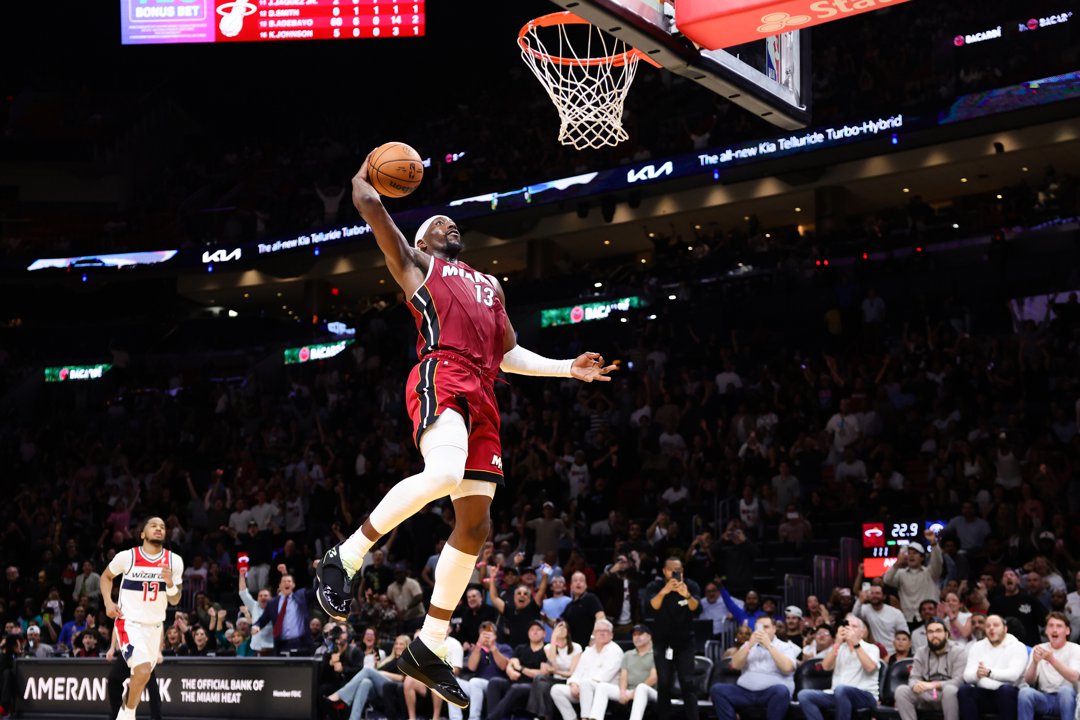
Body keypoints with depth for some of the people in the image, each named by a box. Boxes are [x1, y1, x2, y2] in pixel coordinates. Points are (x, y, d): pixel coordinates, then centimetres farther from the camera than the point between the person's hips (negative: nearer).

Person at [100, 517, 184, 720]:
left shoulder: (174, 561, -3)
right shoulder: (127, 557, -10)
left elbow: (174, 601, 3)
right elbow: (106, 576, 10)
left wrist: (170, 583, -18)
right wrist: (108, 603, -5)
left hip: (154, 626, 4)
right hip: (129, 623, -4)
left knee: (142, 676, 14)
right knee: (143, 670, -23)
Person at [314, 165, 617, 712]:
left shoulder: (489, 285, 36)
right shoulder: (416, 264, 18)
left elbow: (507, 353, 34)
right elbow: (367, 203, 9)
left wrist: (568, 369, 24)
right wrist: (367, 170, 29)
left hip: (482, 395, 7)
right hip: (441, 375, -7)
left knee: (476, 524, 0)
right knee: (444, 473, -36)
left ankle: (428, 647, 4)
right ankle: (344, 559, -25)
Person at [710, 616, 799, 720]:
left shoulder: (785, 647, 9)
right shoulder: (748, 645, 20)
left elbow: (787, 668, -11)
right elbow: (735, 665, 4)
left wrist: (769, 646, -11)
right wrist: (750, 645, -7)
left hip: (772, 692, -3)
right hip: (745, 691, 3)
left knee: (781, 691, -39)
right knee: (717, 689, -20)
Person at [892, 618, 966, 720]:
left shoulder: (958, 651, -4)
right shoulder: (921, 652, 11)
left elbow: (959, 681, -15)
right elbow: (914, 678, 4)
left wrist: (935, 685, -30)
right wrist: (915, 685, -23)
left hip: (949, 696, -4)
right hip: (926, 697, 4)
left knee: (950, 689, -38)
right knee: (901, 691, -20)